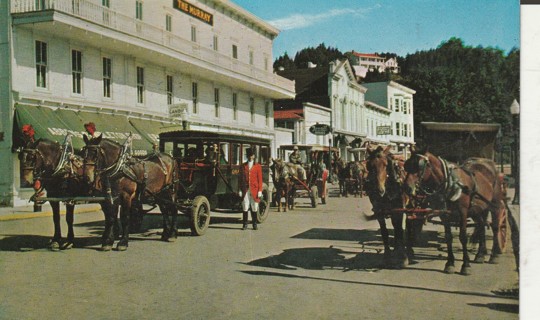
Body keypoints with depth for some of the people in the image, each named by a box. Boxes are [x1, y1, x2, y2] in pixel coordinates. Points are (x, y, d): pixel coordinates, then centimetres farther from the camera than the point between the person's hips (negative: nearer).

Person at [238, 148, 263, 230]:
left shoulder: (258, 166, 5)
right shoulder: (243, 166, 9)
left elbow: (260, 179, 2)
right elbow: (240, 179, 9)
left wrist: (260, 191, -4)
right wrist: (240, 190, 2)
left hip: (254, 190, -1)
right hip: (245, 190, 1)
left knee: (254, 208, 4)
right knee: (245, 208, 0)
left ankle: (254, 224, 14)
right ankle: (245, 224, 8)